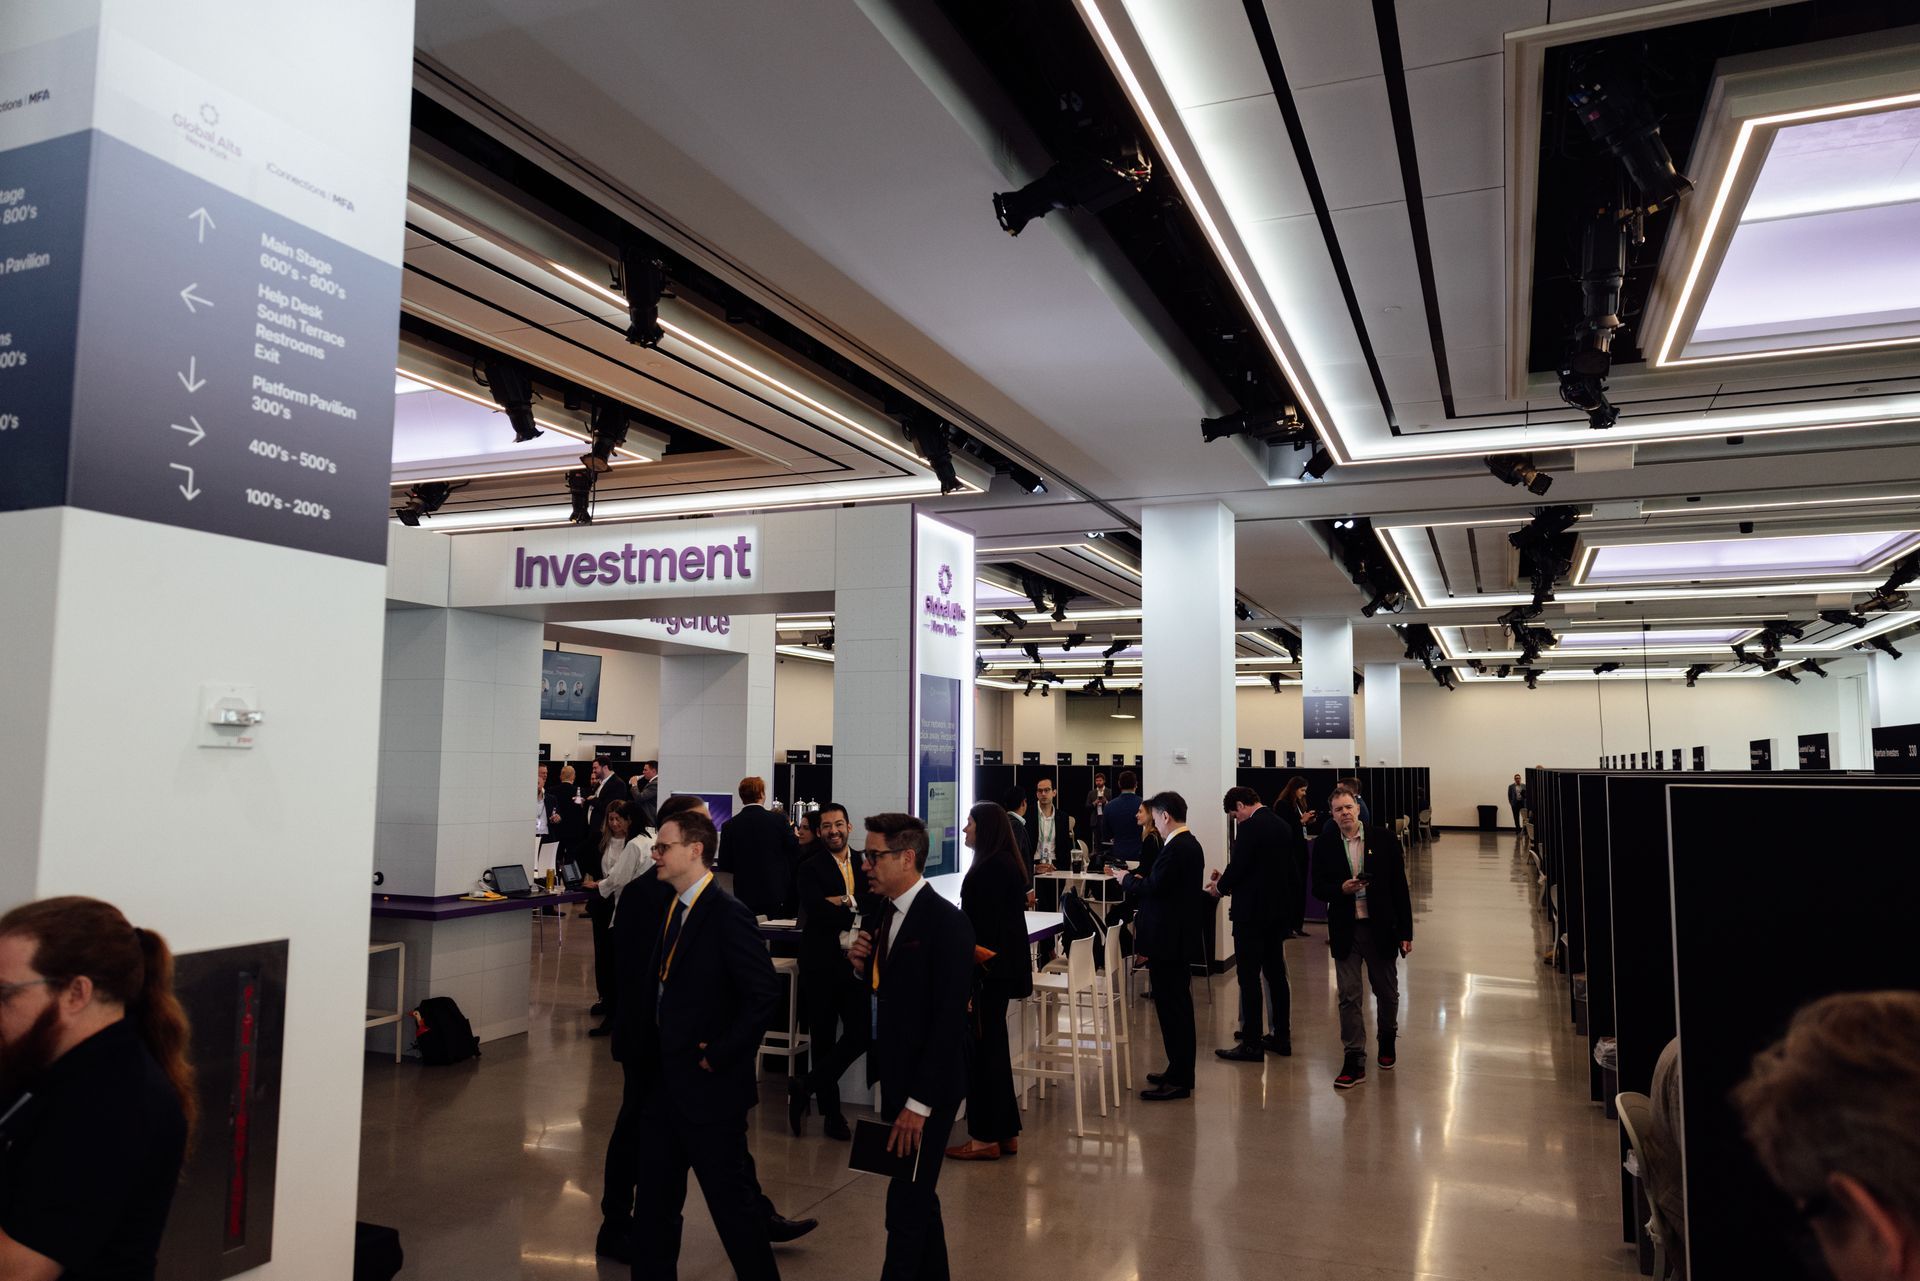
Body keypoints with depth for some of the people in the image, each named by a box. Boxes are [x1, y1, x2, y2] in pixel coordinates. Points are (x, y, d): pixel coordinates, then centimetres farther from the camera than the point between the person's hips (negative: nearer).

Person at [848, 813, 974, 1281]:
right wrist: (860, 967, -8)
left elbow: (948, 1018, -20)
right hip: (893, 1074, 8)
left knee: (907, 1204, -1)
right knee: (919, 1195, 20)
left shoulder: (947, 922, -18)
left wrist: (919, 1102, -20)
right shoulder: (879, 914, 5)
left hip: (929, 1084, -7)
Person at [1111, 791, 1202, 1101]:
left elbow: (1153, 887, -25)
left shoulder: (1175, 849, -21)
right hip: (1181, 937, 11)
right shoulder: (1190, 844, 11)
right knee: (1178, 1005, 17)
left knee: (1171, 1008, -4)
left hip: (1168, 940, -11)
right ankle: (1180, 1072, 28)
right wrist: (1141, 879, 10)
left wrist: (1126, 878, -9)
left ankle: (1178, 1080, 3)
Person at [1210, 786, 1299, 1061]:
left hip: (1252, 913, -9)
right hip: (1278, 910, 9)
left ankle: (1252, 1045, 1)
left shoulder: (1249, 828, -17)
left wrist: (1220, 887, 1)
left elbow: (1237, 868, -19)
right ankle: (1282, 1037, 24)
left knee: (1249, 978, -3)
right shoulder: (1279, 824, 10)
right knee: (1276, 974, 16)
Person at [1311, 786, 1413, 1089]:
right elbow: (1318, 887, 2)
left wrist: (1405, 932, -3)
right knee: (1349, 997, 1)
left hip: (1381, 928, 0)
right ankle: (1354, 1061, 8)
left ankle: (1387, 1039, 41)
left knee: (1387, 992, 15)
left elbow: (1400, 886, -2)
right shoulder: (1324, 844, -2)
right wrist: (1342, 888, -20)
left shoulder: (1383, 839, -4)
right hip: (1345, 931, 0)